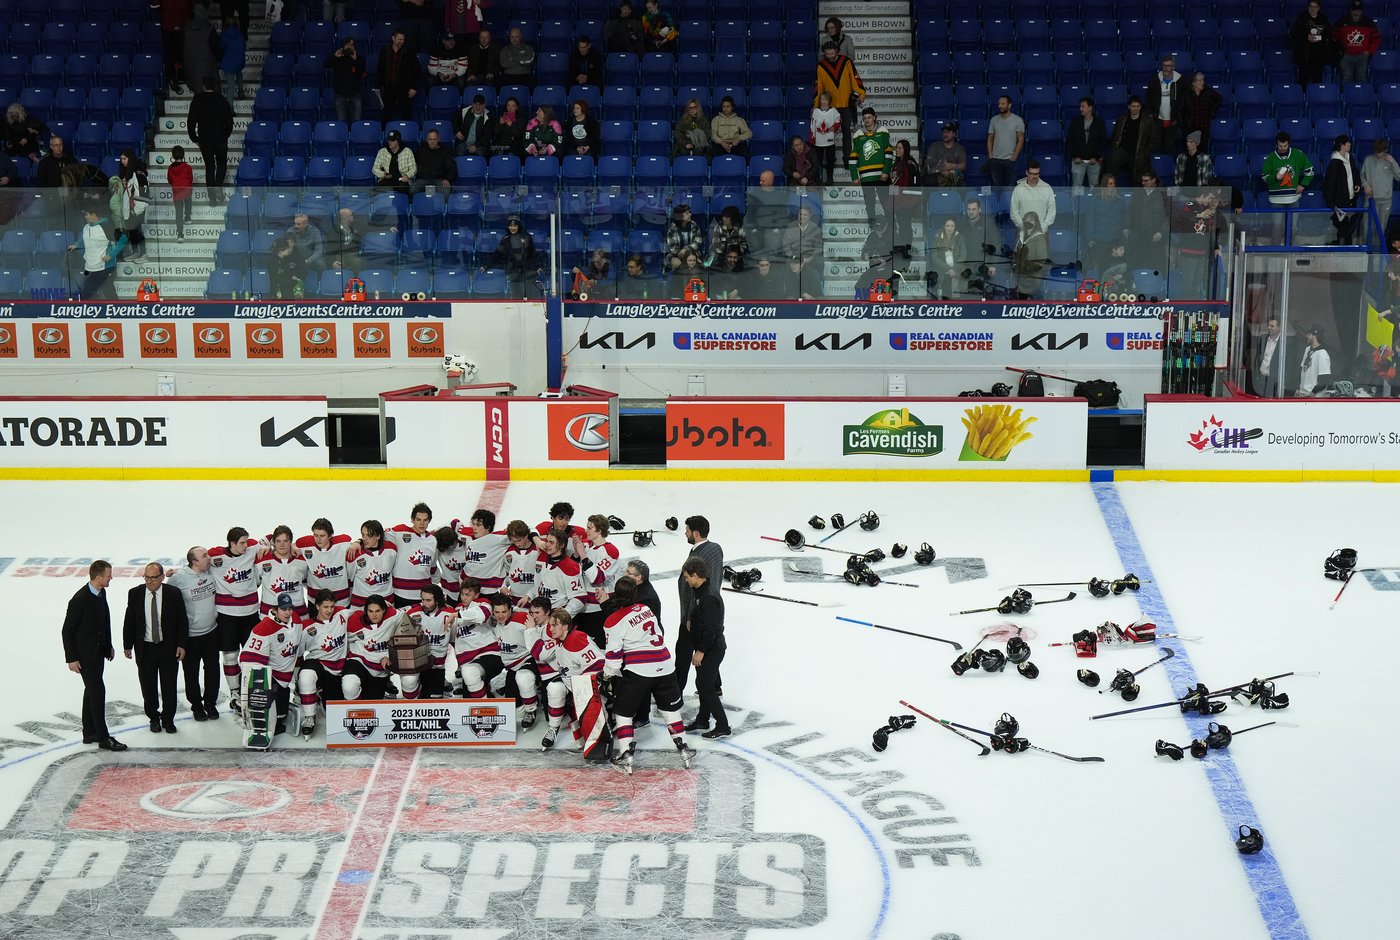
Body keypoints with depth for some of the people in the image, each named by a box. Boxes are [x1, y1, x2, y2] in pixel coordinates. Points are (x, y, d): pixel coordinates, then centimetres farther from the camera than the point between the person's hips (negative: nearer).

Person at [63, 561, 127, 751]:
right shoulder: (80, 599, -24)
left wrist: (109, 646, 18)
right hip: (84, 654, -9)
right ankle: (103, 737, -2)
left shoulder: (101, 593, 1)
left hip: (98, 652, 9)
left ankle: (89, 733, 26)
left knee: (92, 691, 16)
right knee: (98, 691, -8)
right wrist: (71, 659, -17)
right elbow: (67, 630, -18)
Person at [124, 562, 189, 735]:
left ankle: (168, 720, 24)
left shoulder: (173, 594, -8)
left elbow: (182, 621, -3)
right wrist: (127, 645, 3)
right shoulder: (135, 594, -5)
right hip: (145, 648, 1)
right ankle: (154, 718, 29)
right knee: (148, 687, 10)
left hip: (169, 647, -1)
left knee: (169, 686, 8)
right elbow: (129, 621, 3)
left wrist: (181, 645, -7)